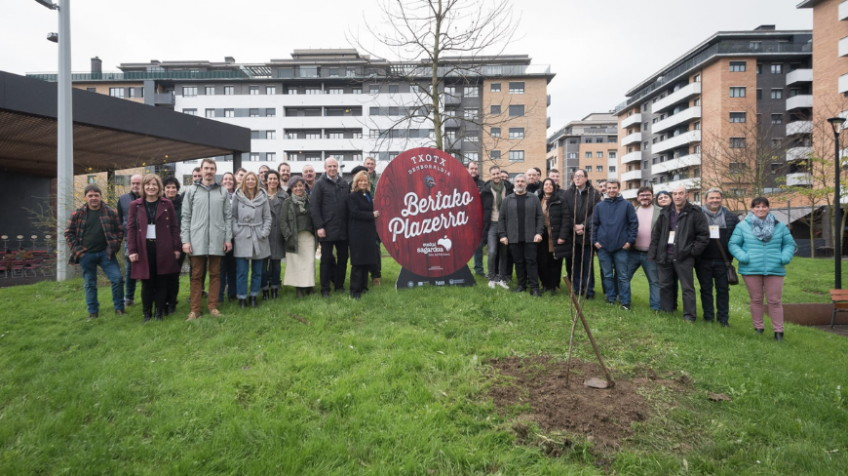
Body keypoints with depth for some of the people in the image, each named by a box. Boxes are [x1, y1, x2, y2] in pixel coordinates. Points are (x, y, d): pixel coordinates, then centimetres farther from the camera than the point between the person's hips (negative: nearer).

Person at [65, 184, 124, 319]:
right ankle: (93, 312, 19)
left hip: (105, 253, -1)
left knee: (117, 278, -9)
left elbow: (120, 230, 7)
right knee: (90, 284, 9)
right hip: (86, 255, 1)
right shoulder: (78, 214, 2)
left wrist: (115, 245, -4)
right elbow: (69, 232, 8)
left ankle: (119, 308, 6)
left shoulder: (110, 212, 1)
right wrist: (76, 248, -3)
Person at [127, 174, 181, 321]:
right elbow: (131, 228, 3)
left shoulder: (167, 204, 5)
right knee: (147, 282, 4)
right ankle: (146, 313, 16)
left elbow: (174, 227, 5)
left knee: (162, 282, 5)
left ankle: (160, 312, 16)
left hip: (164, 249, 0)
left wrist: (176, 248, -1)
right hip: (144, 249, 0)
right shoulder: (135, 205, 5)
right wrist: (132, 251, -5)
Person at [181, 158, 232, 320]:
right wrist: (185, 240, -3)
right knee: (196, 275, 4)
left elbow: (228, 216, 8)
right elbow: (186, 217, 3)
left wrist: (228, 238, 1)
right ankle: (195, 309, 10)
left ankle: (213, 306, 16)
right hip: (197, 240, -1)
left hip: (217, 240, 1)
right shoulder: (191, 191, 6)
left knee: (215, 274, 7)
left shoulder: (223, 191, 8)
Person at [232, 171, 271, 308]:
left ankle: (253, 296, 19)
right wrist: (235, 231, -8)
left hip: (258, 238, 2)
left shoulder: (262, 196, 7)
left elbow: (267, 217, 7)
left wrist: (264, 233, -4)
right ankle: (241, 298, 9)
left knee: (257, 271, 8)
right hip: (242, 238, -2)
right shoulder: (237, 196, 3)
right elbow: (233, 216, 3)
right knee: (241, 271, -2)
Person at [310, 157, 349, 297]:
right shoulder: (319, 184, -2)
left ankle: (339, 284, 24)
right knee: (326, 259, 3)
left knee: (343, 257, 10)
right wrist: (319, 226, -13)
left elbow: (349, 204, 12)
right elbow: (314, 206, -7)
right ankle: (325, 289, 11)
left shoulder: (344, 184, 11)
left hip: (343, 228, 4)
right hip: (327, 229, -4)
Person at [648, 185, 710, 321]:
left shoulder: (695, 213, -4)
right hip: (664, 255, 5)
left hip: (684, 257, -5)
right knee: (665, 286, 12)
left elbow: (704, 235, -5)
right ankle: (666, 313, 23)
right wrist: (653, 253, 7)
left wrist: (693, 251, -10)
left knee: (687, 287, 0)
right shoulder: (665, 213, 10)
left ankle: (689, 316, 6)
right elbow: (656, 234, 13)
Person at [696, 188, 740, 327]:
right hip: (703, 260, -1)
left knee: (723, 289, 6)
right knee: (706, 289, 7)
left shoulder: (731, 217, 5)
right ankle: (708, 317, 16)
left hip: (722, 260, 1)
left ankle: (723, 318, 16)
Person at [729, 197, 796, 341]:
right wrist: (742, 256, -14)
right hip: (751, 269, -1)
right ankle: (758, 328, 19)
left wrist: (785, 257, -4)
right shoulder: (742, 226, 4)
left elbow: (789, 244, 14)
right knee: (756, 299, 8)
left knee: (774, 301, 1)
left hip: (774, 270, 1)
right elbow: (733, 244, 2)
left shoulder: (779, 226, 10)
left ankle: (778, 331, 8)